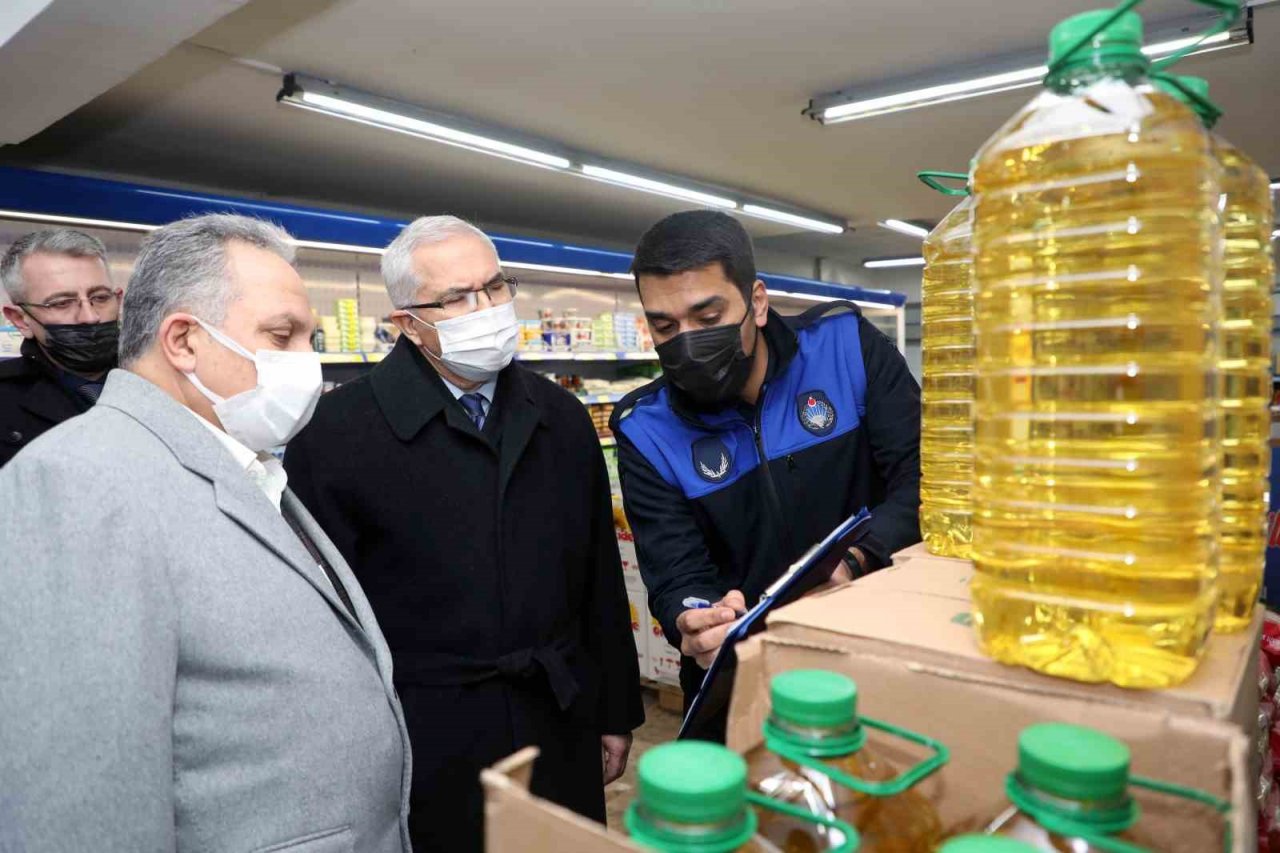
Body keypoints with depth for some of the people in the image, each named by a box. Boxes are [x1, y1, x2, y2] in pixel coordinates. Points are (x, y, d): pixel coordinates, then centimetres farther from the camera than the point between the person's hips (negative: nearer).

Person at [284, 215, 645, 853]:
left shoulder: (563, 418, 3)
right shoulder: (337, 431, -11)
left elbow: (601, 579, 7)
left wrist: (616, 712, 10)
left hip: (560, 728, 4)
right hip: (422, 743, -3)